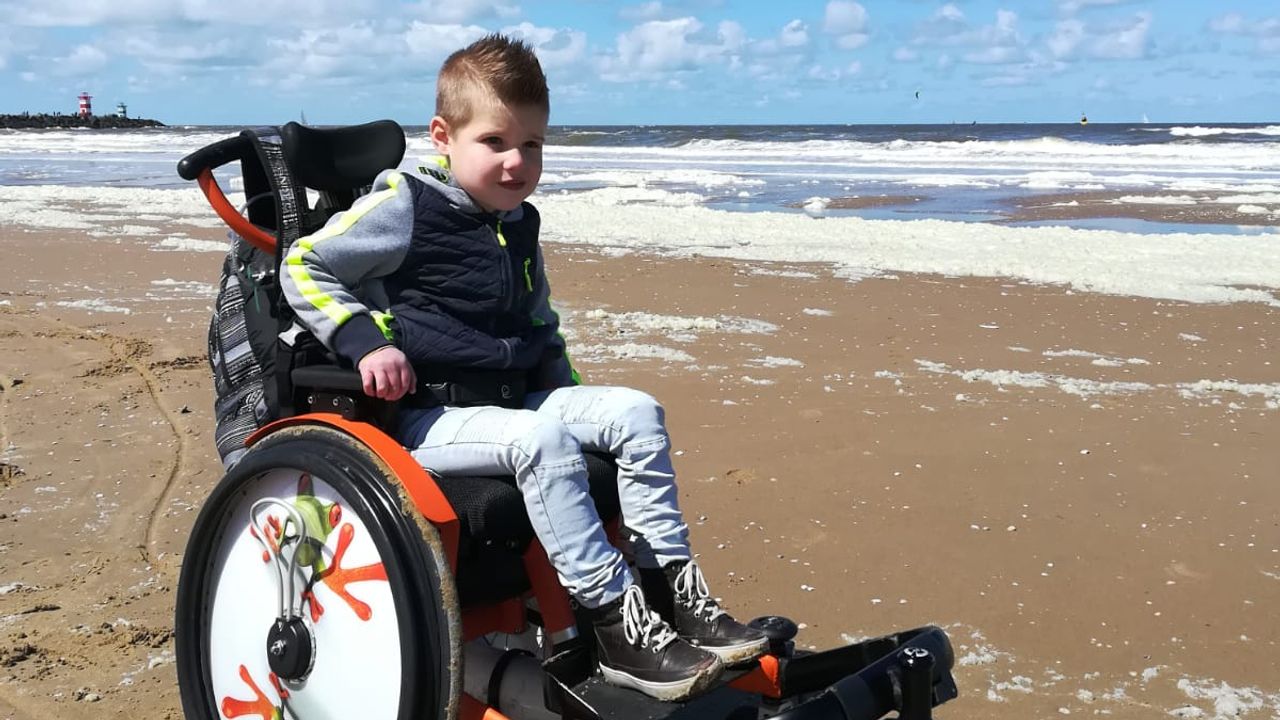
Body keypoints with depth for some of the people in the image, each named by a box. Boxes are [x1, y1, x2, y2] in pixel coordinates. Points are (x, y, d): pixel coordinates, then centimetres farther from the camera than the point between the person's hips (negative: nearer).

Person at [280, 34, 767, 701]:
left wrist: (570, 393, 18)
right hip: (423, 417, -7)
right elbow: (304, 266, -6)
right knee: (541, 438, -33)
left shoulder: (518, 227, 15)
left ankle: (675, 589, -7)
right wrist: (366, 339, -18)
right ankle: (615, 625, -29)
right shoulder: (403, 208, -7)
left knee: (635, 412, -8)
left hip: (512, 401, 8)